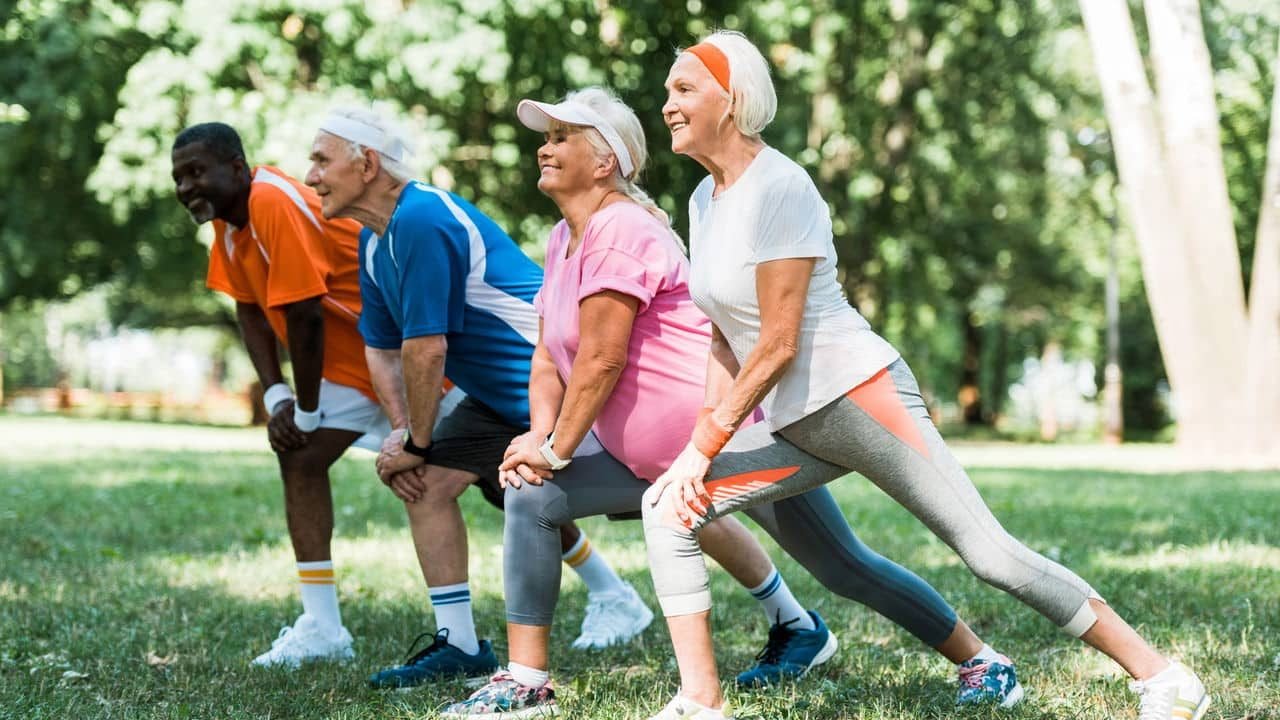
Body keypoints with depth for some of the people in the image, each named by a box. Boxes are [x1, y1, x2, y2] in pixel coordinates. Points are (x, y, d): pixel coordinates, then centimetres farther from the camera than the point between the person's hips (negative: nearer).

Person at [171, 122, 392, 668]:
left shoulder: (274, 205, -28)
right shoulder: (227, 213, 2)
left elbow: (305, 317, -27)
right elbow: (249, 309, 8)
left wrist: (306, 412, -15)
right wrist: (276, 397, -3)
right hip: (350, 360, 9)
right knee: (299, 458, 0)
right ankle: (321, 627, -1)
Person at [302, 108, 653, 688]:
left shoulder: (422, 221, -26)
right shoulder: (373, 242, 8)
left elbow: (427, 347, -25)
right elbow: (382, 348, 14)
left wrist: (415, 443, -14)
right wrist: (400, 431, 0)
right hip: (500, 394, 10)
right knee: (427, 481, 3)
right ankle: (458, 644, 8)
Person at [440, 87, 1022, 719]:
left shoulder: (620, 228, -19)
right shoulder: (564, 239, 11)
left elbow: (602, 360, -22)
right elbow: (549, 358, 11)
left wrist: (556, 450, -14)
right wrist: (540, 436, -5)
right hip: (650, 455, 9)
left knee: (846, 568, -3)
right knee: (531, 500, -2)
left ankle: (982, 663, 13)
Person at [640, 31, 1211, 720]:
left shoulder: (779, 187, -16)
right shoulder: (703, 201, 10)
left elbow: (778, 345, -19)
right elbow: (727, 342, 14)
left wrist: (704, 445, -13)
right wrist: (706, 442, 3)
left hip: (860, 398, -9)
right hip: (793, 426, 9)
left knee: (990, 554, -10)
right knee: (667, 510, 0)